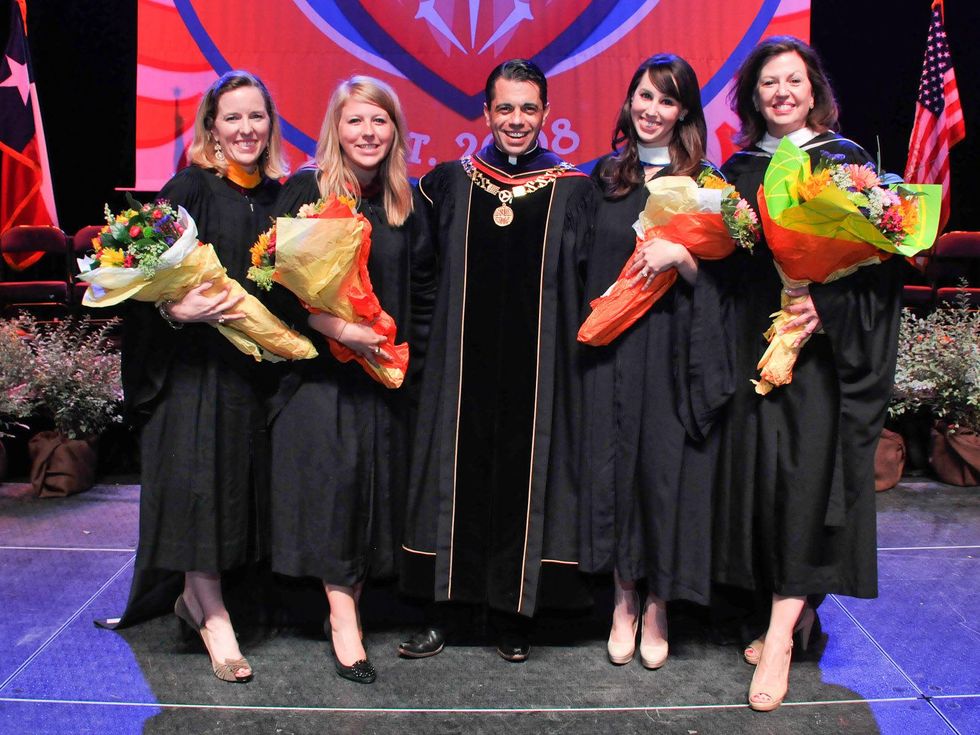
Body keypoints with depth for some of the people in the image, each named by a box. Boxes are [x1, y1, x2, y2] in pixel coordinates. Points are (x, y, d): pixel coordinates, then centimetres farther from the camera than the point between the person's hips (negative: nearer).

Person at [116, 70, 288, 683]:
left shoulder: (278, 197, 10)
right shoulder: (189, 188, -5)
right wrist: (176, 309, -27)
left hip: (255, 360, 5)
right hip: (194, 356, -5)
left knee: (243, 475, 8)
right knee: (197, 474, -9)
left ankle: (198, 593, 28)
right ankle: (213, 615, 4)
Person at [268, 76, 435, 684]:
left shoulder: (405, 205, 9)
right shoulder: (305, 192, -3)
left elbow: (422, 292, 14)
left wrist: (409, 351, 4)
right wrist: (339, 328, -20)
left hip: (385, 372, 4)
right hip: (320, 367, -4)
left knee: (379, 480, 6)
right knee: (332, 475, -7)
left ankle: (348, 604, 21)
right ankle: (344, 620, 1)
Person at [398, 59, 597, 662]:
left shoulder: (573, 191, 3)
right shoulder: (450, 183, 8)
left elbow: (587, 287, 2)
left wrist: (577, 349, -5)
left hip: (537, 367, -1)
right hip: (463, 365, 2)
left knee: (523, 473, 3)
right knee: (458, 472, 5)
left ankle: (514, 614, 18)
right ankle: (446, 611, 17)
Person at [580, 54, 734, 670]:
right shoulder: (606, 177, 11)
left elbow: (720, 276, -1)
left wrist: (679, 254, -19)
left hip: (675, 349, -2)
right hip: (613, 348, 3)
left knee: (667, 464, -1)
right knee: (616, 459, 4)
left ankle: (657, 606, 16)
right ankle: (624, 599, 20)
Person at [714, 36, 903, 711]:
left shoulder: (847, 162, 1)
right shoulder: (739, 170, 12)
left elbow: (880, 258, -5)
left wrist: (826, 307, -19)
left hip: (824, 348, -4)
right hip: (754, 345, 4)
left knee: (807, 473, -8)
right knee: (760, 471, 4)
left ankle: (780, 639, -3)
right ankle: (796, 614, 19)